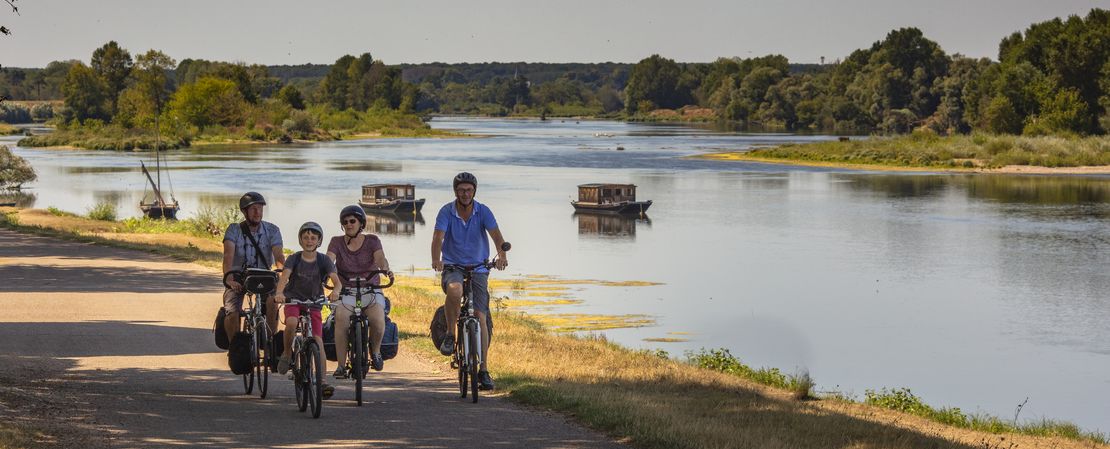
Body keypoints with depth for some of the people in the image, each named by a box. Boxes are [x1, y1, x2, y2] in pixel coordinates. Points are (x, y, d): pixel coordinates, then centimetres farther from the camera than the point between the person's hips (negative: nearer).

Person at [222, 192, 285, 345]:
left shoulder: (272, 230, -4)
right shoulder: (234, 230, -8)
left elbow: (278, 256, -17)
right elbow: (228, 254, -23)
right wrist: (229, 278, -41)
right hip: (238, 278, -1)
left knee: (272, 301, -30)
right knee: (232, 312, -24)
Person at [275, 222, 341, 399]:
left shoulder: (323, 261, -4)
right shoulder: (294, 259, -6)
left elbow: (336, 279, -18)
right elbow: (284, 276, -23)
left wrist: (335, 291, -42)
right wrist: (279, 293, -44)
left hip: (314, 303, 1)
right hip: (293, 300, -1)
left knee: (318, 341, -10)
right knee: (291, 323, -34)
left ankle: (322, 381, -12)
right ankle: (287, 353, -8)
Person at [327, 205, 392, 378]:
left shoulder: (372, 240, 3)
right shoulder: (337, 242, 5)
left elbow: (380, 258, -15)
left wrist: (385, 270, -38)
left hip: (371, 291, 0)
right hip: (346, 292, 0)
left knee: (378, 319, -31)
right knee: (341, 318, -32)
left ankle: (375, 351, 0)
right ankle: (341, 365, -27)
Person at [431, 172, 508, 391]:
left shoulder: (483, 212, -5)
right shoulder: (446, 212, -8)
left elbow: (496, 234, -19)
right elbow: (438, 236, -21)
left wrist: (502, 255, -40)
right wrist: (436, 259, -42)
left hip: (478, 269, 2)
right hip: (453, 267, -2)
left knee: (480, 318, -5)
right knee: (455, 291, -37)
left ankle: (484, 370, 2)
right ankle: (450, 334, -16)